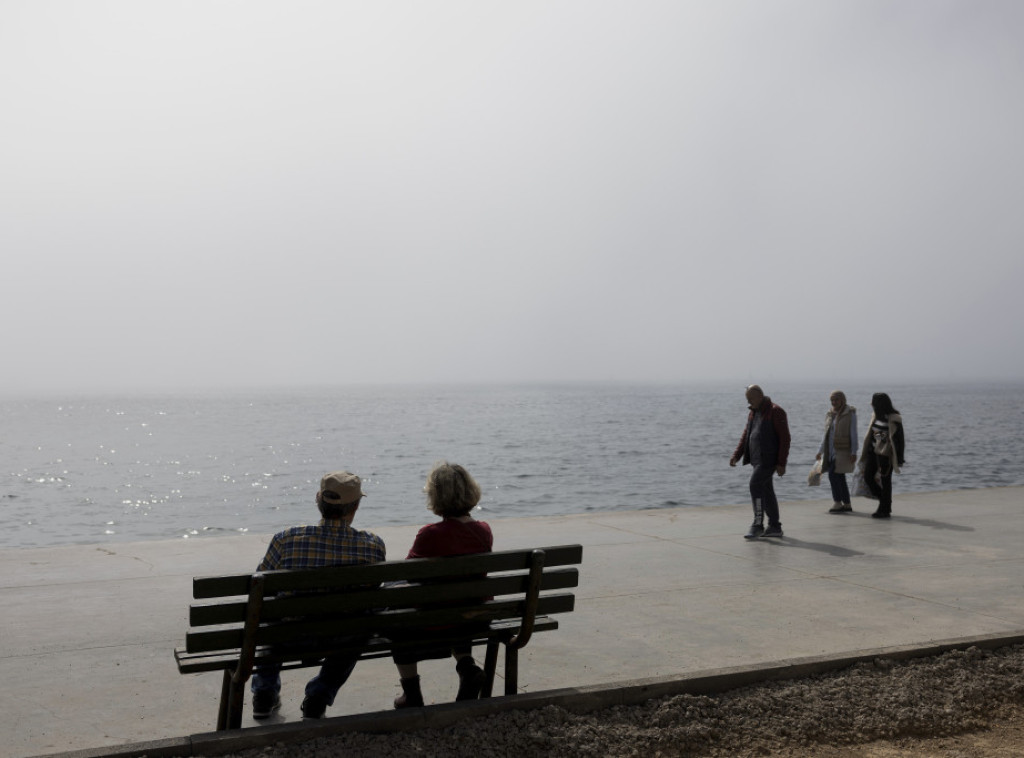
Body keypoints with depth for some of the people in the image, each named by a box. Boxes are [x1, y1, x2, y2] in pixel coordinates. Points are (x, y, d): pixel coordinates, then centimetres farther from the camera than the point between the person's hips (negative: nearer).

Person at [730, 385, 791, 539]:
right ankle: (775, 527, 17)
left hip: (769, 459, -9)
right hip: (757, 459, 9)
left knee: (755, 485, -17)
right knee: (766, 491, 10)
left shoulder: (775, 412, -10)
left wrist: (781, 463, -17)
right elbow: (745, 436, 16)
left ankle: (757, 525, -14)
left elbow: (785, 438, -13)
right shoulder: (753, 413, 15)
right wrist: (736, 455, 3)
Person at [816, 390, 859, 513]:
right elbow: (826, 434, 20)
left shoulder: (850, 414, -5)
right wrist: (820, 451, 19)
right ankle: (847, 504, 14)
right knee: (840, 478, 8)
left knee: (833, 474, -16)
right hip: (831, 451, 7)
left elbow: (853, 434, -8)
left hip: (842, 451, -7)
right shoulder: (830, 414, 13)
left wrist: (854, 452, -13)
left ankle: (837, 502, -10)